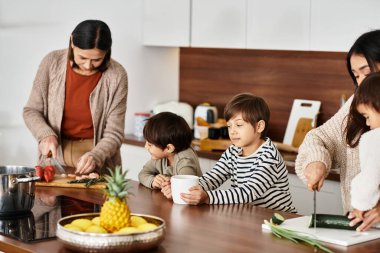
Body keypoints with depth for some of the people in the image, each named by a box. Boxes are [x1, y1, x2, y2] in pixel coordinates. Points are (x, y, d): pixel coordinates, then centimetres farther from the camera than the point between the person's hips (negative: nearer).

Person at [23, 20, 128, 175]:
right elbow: (31, 111, 2)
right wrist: (46, 135, -17)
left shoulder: (116, 75, -11)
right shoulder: (52, 63, -7)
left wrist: (94, 156, -27)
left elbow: (114, 134, -9)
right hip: (55, 155, 0)